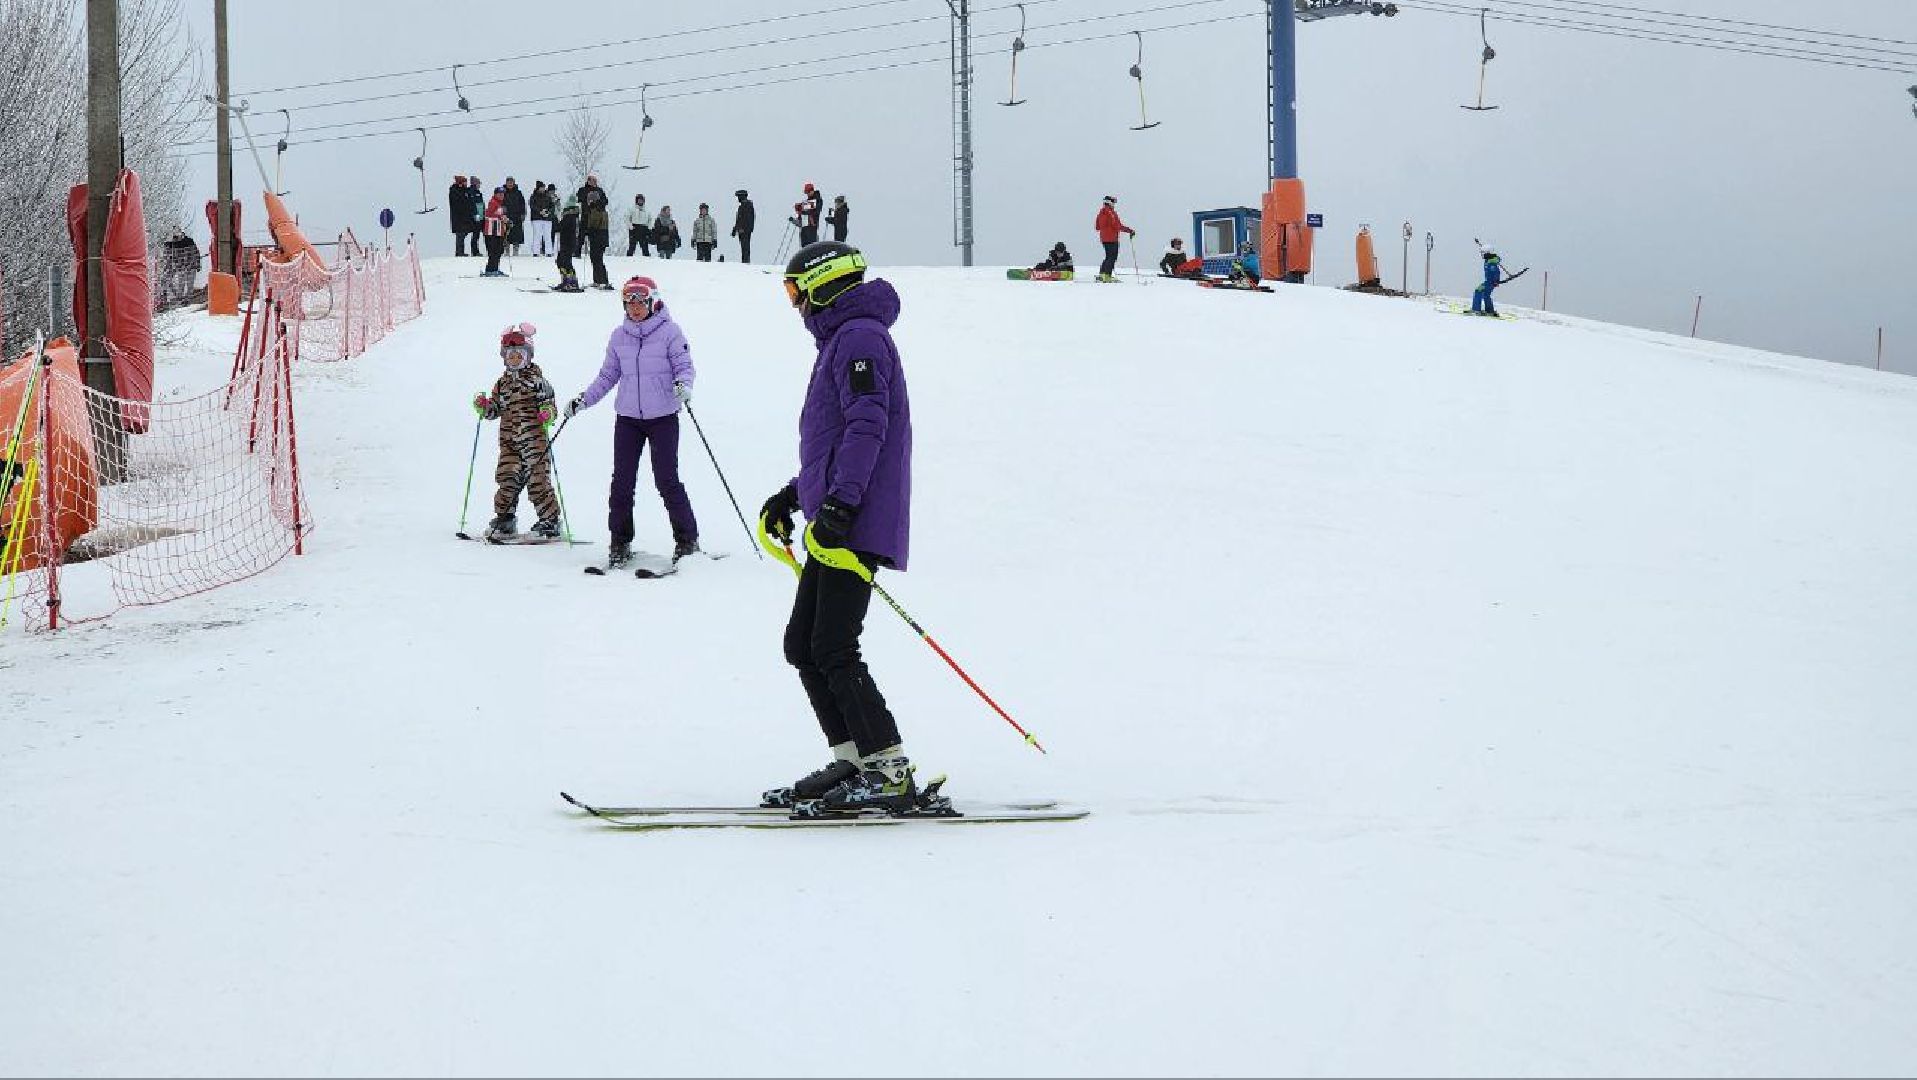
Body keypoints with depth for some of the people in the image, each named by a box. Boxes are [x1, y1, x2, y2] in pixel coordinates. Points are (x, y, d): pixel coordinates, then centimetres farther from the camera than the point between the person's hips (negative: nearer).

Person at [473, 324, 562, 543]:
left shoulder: (536, 379, -2)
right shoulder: (503, 383, 14)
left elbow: (548, 400, -1)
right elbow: (496, 408, 18)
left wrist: (547, 413, -21)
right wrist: (483, 406, -1)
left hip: (534, 437, -5)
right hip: (509, 440, 5)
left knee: (537, 481, -6)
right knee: (507, 478, 3)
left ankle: (550, 521, 1)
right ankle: (504, 519, 15)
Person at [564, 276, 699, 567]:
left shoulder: (669, 332, -4)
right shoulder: (619, 336, 9)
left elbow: (684, 365, -4)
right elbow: (608, 375, 16)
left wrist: (682, 385, -25)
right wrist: (584, 399, 8)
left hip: (663, 416, -4)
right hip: (627, 418, 4)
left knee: (666, 481, -6)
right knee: (622, 481, 1)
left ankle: (687, 540, 5)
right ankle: (619, 545, 10)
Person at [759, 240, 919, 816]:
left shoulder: (859, 336, -9)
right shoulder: (841, 340, 24)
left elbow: (868, 425, -20)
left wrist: (839, 501, -27)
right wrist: (794, 494, 33)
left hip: (856, 524, -11)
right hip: (832, 524, 11)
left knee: (833, 651, -13)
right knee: (802, 645, 10)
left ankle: (890, 773, -12)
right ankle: (854, 760, 11)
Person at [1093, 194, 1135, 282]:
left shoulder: (1101, 212, 12)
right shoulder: (1111, 212, -14)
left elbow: (1097, 227, 18)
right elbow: (1118, 225, -20)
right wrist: (1130, 230, -16)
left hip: (1104, 238, 9)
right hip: (1112, 238, -9)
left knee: (1109, 257, 17)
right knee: (1112, 257, -5)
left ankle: (1102, 274, 16)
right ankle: (1107, 276, -11)